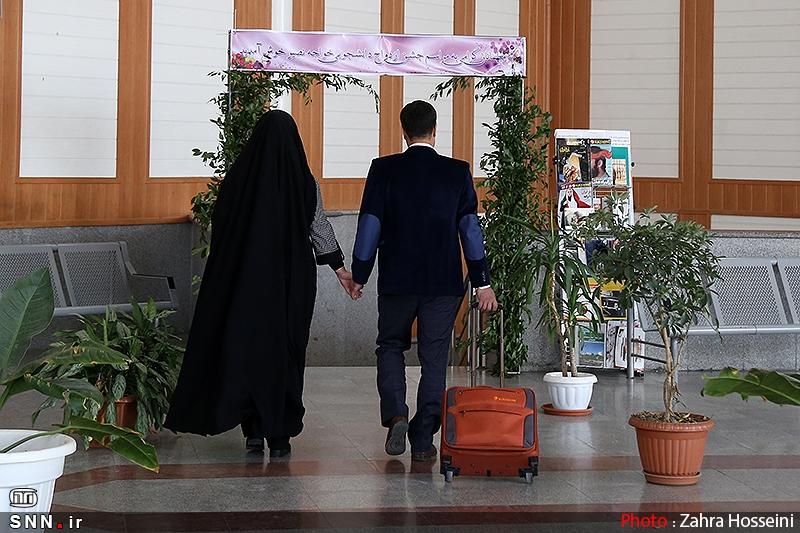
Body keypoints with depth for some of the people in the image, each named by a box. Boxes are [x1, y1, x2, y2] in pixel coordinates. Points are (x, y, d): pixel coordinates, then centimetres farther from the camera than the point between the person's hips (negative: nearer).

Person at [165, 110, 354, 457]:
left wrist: (227, 272, 13)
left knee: (245, 347, 10)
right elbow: (319, 227, 3)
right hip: (293, 280, 0)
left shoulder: (238, 177, -4)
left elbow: (219, 228, 1)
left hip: (246, 279, 0)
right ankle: (279, 435, 4)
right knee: (284, 351, 5)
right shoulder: (303, 181, -5)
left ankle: (254, 428, 6)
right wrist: (339, 268, 15)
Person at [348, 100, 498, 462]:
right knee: (434, 358, 6)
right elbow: (470, 228, 1)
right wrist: (482, 282, 5)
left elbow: (369, 225, -3)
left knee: (391, 347, 17)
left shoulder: (384, 170, -4)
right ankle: (423, 441, 6)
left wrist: (358, 276, 6)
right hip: (444, 282, 0)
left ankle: (395, 413, -5)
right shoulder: (457, 172, -1)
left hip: (397, 280, 0)